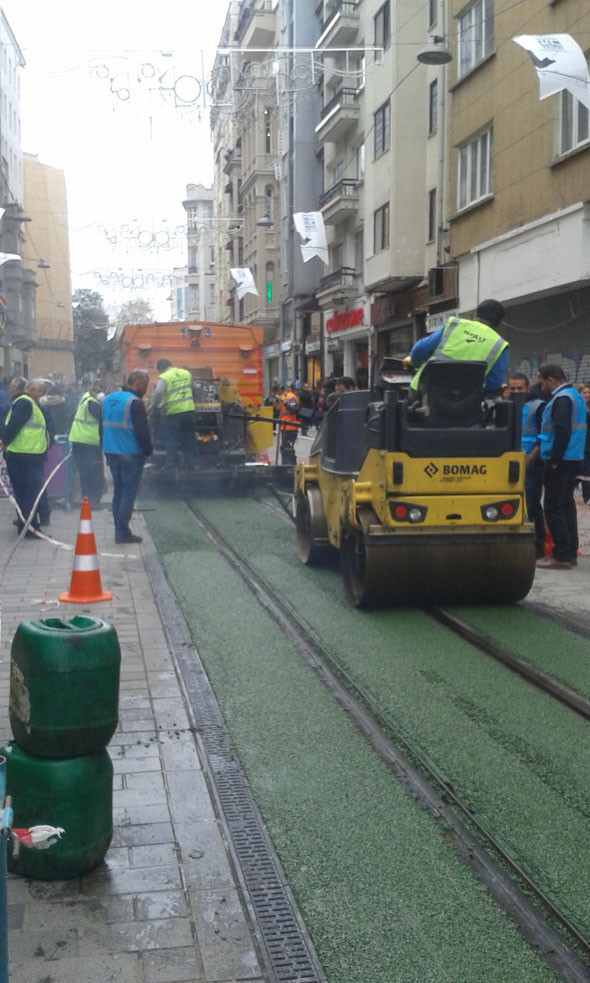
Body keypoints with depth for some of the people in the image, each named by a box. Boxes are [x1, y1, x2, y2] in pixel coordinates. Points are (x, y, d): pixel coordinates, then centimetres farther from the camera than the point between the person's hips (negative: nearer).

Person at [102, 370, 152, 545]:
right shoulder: (135, 402, -15)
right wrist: (148, 451, -3)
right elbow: (142, 431, -17)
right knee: (128, 493, -2)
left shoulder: (108, 399, 12)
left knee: (118, 491, 15)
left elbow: (103, 426, 18)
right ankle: (123, 532, -3)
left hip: (111, 452, 8)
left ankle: (119, 530, 17)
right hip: (131, 455, -8)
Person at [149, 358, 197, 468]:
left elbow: (158, 393, -21)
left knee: (171, 440, 5)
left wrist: (152, 407, -10)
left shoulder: (164, 377, -8)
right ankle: (192, 459, 23)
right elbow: (194, 389, 18)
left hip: (173, 412, -5)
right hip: (189, 410, 5)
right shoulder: (186, 373, 9)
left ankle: (171, 463, 6)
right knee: (189, 437, 17)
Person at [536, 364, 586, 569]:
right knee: (566, 505, 14)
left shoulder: (561, 398, -14)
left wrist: (555, 460, -20)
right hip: (574, 459, 10)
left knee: (554, 508, -7)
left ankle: (562, 556, -7)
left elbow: (562, 431, -24)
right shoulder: (575, 395, 18)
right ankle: (570, 553, 19)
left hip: (560, 462, -10)